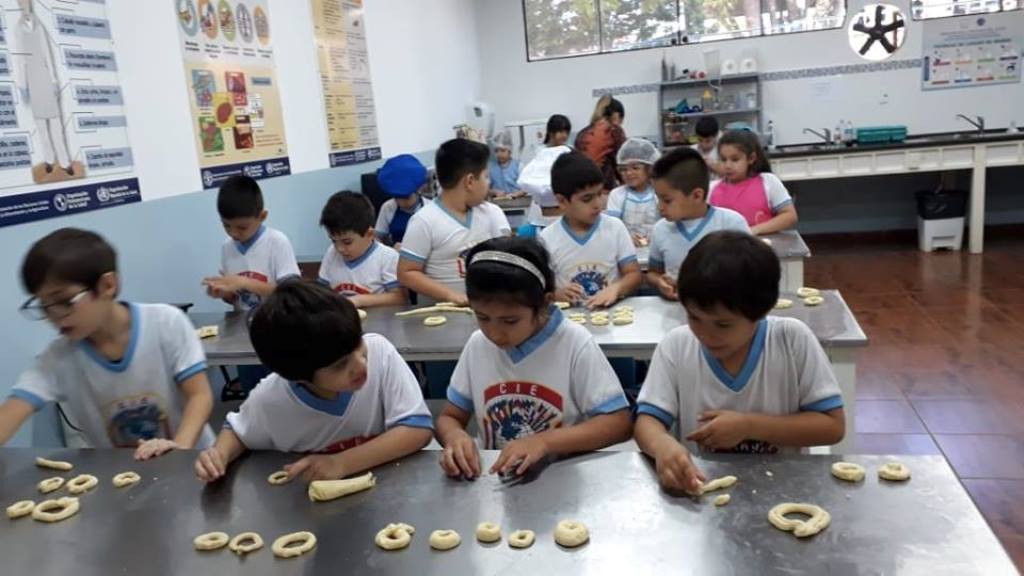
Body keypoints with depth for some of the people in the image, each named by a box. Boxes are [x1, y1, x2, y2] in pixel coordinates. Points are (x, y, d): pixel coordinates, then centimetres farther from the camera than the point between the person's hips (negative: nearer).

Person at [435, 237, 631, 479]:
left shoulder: (575, 343, -10)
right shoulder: (477, 344, 1)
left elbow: (618, 423, -12)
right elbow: (449, 418, 8)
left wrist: (545, 441, -23)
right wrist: (454, 436, -14)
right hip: (493, 480, 3)